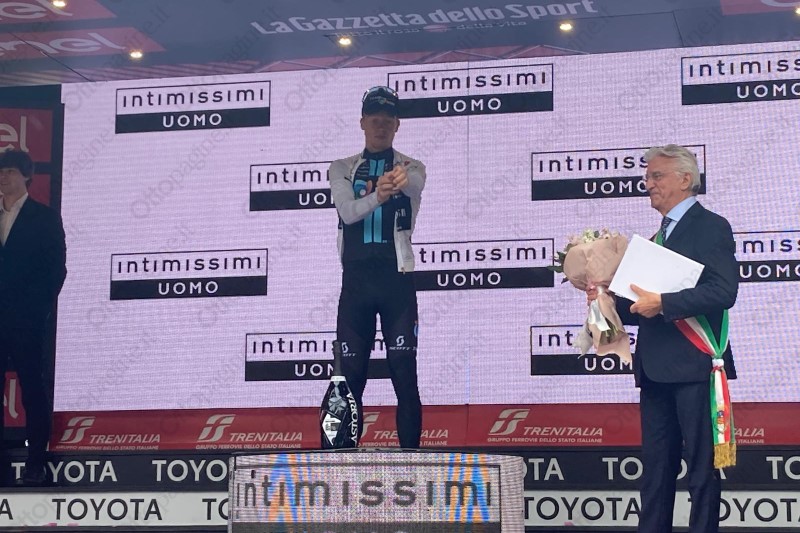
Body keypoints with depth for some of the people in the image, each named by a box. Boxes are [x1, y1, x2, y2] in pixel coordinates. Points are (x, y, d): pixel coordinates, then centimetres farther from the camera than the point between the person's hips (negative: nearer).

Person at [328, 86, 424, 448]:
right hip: (356, 280, 2)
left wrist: (401, 180, -46)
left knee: (405, 374, -4)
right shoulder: (343, 170, 10)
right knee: (350, 375, 3)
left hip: (397, 280, -1)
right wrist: (376, 196, -33)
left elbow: (414, 185, -21)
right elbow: (348, 211, -11)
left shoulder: (411, 167, 6)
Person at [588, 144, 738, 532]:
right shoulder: (659, 237, 22)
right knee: (655, 468, 10)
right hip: (657, 370, 9)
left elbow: (723, 291, -18)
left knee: (701, 467, -4)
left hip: (694, 366, -9)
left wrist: (661, 303, -20)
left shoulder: (711, 227, -4)